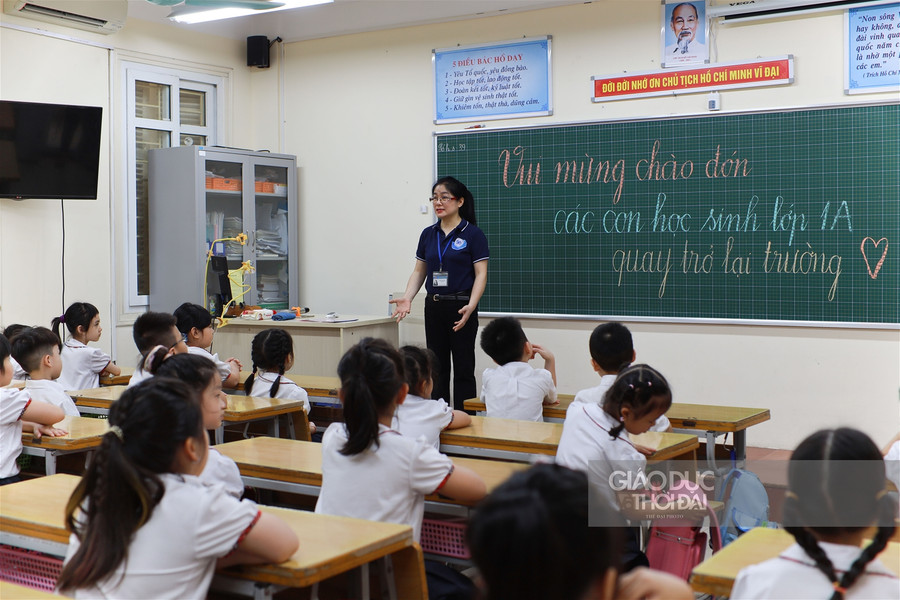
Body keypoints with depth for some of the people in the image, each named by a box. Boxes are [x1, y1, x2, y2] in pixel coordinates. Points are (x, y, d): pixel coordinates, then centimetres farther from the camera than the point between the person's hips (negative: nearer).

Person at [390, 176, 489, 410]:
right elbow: (419, 271, 12)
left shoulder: (473, 234, -7)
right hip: (434, 308, 5)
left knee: (463, 369, 1)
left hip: (460, 308, -5)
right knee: (437, 367, 10)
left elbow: (481, 274, -10)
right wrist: (407, 298, -4)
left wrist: (471, 306, -24)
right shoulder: (428, 235, 9)